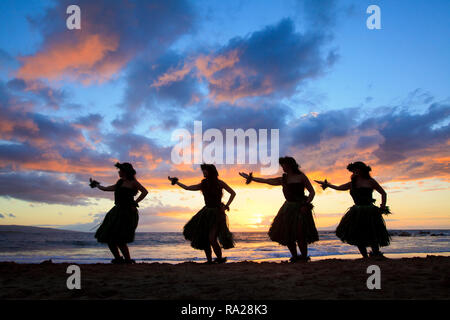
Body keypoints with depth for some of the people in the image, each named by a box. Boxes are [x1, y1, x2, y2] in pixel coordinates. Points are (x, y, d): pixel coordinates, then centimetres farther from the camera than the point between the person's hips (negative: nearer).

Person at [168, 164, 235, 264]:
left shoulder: (219, 183, -5)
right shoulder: (203, 184, 7)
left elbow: (233, 193, -2)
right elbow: (187, 188, 14)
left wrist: (226, 206, -9)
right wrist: (176, 182, 13)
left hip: (217, 213, -6)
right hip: (207, 212, 6)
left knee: (211, 239, -16)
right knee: (203, 238, 1)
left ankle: (220, 258, 4)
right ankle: (209, 260, 13)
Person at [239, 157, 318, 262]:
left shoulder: (301, 177, -2)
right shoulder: (283, 179, 11)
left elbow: (312, 192, -2)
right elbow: (266, 181, 12)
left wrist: (306, 205, -15)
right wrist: (251, 178, 10)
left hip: (300, 208, -6)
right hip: (288, 207, 6)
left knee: (300, 235, -11)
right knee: (286, 234, 3)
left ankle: (304, 257, 5)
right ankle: (294, 256, 17)